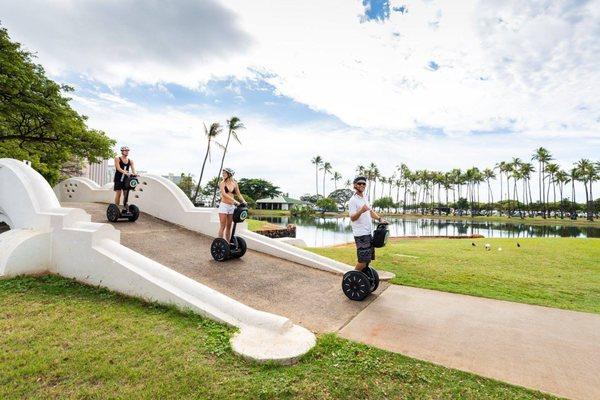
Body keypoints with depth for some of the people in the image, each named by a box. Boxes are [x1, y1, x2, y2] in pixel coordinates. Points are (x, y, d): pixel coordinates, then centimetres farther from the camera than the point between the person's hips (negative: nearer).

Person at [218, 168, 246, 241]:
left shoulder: (235, 183, 9)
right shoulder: (222, 183, -2)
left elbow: (238, 194, 12)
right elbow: (224, 194, -17)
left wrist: (243, 201, -7)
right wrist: (234, 200, -28)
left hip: (232, 206, 4)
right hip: (224, 205, -4)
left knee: (229, 227, 9)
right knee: (223, 227, -4)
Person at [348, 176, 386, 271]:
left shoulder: (365, 198, 15)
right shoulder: (353, 200, -12)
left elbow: (371, 211, 24)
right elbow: (352, 218, -19)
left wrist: (380, 219, 8)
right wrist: (361, 211, -38)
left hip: (369, 232, 9)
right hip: (360, 234, -9)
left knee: (369, 257, 15)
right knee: (363, 259, -10)